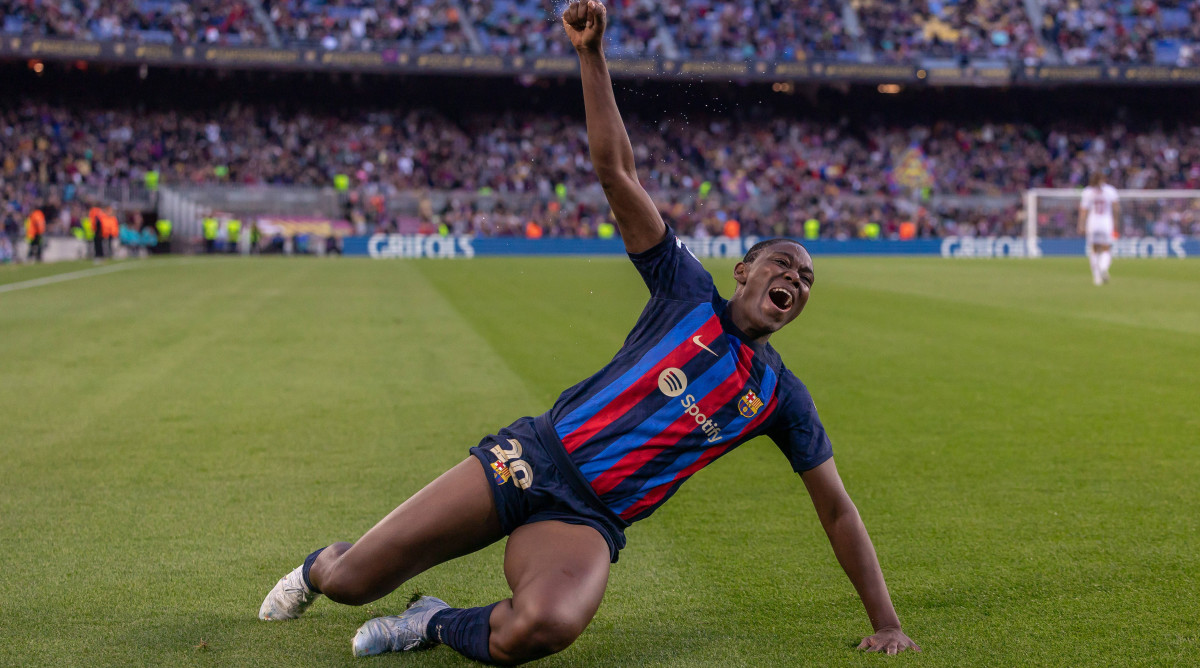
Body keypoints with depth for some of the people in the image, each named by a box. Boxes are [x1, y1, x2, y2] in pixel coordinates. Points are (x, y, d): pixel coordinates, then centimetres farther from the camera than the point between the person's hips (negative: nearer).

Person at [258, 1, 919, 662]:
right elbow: (616, 171, -1)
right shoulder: (689, 293, 5)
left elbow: (836, 510, 13)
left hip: (587, 521, 0)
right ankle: (320, 563, 32)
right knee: (350, 583, -5)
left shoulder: (781, 398, 10)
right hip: (535, 456, 0)